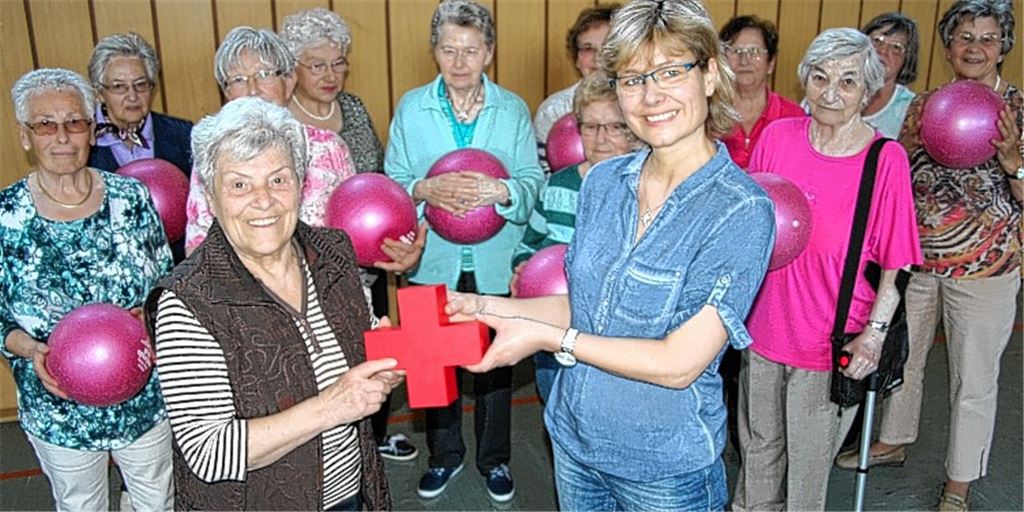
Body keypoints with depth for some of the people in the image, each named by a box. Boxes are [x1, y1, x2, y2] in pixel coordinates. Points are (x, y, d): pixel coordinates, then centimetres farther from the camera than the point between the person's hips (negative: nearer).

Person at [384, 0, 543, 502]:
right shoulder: (410, 107, 2)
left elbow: (533, 181, -5)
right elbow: (391, 182, -1)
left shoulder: (513, 109, 2)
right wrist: (425, 190, -22)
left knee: (495, 364, 11)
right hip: (433, 261, 1)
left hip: (494, 262, 0)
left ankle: (495, 458, 33)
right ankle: (444, 455, 36)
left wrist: (501, 191, -26)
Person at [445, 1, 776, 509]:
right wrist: (488, 306, -6)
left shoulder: (741, 210, -21)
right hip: (574, 439, 5)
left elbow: (679, 362, -25)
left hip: (666, 465, -5)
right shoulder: (604, 181, -3)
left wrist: (547, 337, -22)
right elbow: (587, 306, 6)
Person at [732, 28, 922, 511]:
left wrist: (875, 332, -15)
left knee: (810, 459, 15)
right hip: (762, 327, 3)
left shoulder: (886, 159, -13)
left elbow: (896, 263, -9)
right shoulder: (776, 137, -4)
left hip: (831, 343, -3)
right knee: (758, 447, 22)